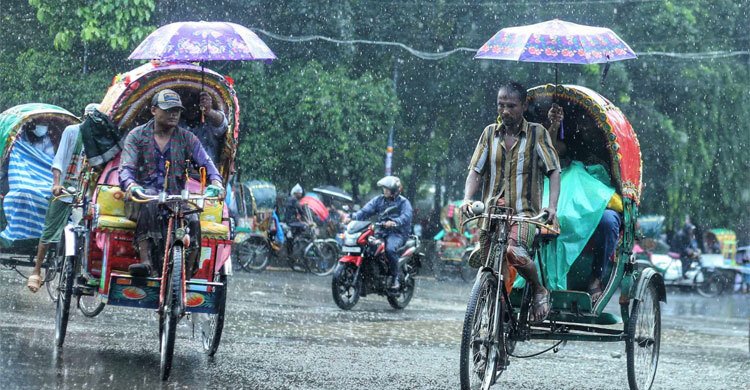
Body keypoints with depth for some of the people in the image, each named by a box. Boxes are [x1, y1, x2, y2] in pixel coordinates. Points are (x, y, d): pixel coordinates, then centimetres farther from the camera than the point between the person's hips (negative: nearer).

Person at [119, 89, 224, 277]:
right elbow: (126, 168, -4)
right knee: (149, 205, -38)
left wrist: (216, 181, -23)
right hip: (144, 194, -2)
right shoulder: (137, 136, 8)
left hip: (175, 196, 2)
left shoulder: (187, 138, 13)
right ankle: (146, 263, -46)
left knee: (193, 222, -28)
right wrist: (130, 185, -29)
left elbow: (205, 162, 0)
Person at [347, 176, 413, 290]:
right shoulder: (379, 200, 13)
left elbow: (406, 216, -19)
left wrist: (394, 222, -40)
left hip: (397, 233, -5)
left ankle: (396, 276, -20)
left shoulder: (403, 202, -1)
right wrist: (353, 217, -17)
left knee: (390, 248, -36)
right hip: (381, 232, 5)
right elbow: (365, 211, 1)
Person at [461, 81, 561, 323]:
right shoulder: (490, 133, 13)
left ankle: (539, 291, -4)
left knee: (514, 252, -31)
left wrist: (552, 206, -15)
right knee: (482, 262, -6)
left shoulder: (537, 133, 4)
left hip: (524, 212, -4)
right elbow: (476, 170, 11)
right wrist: (467, 199, -8)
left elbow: (554, 171, 0)